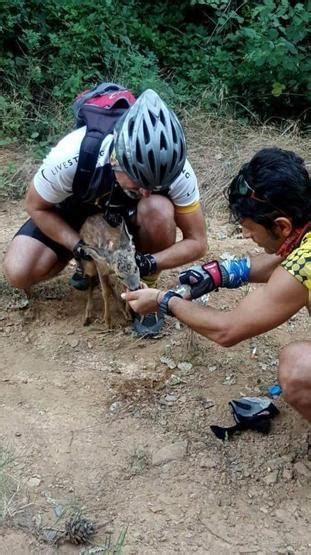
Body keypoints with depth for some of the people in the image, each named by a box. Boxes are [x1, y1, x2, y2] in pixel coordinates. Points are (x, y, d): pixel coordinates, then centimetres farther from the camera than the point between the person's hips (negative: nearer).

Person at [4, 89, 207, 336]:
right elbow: (37, 207, -17)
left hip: (130, 213, 0)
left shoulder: (176, 171, -34)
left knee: (160, 210, -36)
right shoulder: (70, 158, -38)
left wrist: (148, 263, -37)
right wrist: (80, 249, -28)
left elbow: (197, 242, -21)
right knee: (19, 274, -20)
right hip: (77, 207, 0)